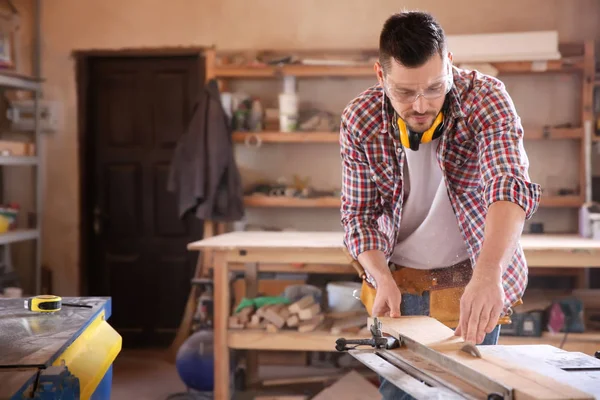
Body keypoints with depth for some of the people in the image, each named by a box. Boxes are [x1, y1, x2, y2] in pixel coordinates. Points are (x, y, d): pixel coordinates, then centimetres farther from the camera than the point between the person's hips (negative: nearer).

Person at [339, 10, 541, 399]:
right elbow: (359, 215, -5)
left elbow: (511, 185, -37)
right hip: (396, 279, 2)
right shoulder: (360, 119, -13)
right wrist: (383, 279, -23)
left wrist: (487, 276, -52)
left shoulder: (486, 98, -21)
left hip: (471, 283, -2)